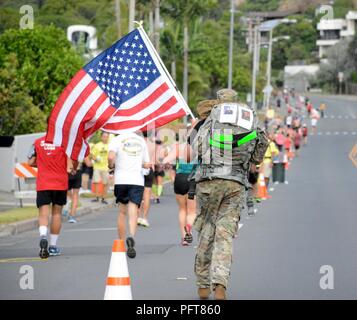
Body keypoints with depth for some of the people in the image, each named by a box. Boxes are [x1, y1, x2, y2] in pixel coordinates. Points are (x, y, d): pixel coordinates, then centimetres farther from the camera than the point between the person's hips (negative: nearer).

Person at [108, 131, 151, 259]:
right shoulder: (141, 140, 12)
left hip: (121, 180, -1)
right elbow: (146, 164, 14)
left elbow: (111, 157, -17)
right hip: (137, 180, 1)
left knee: (122, 212, 12)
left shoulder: (117, 139, 0)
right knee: (133, 212, -7)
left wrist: (111, 166, 3)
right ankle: (131, 237, -34)